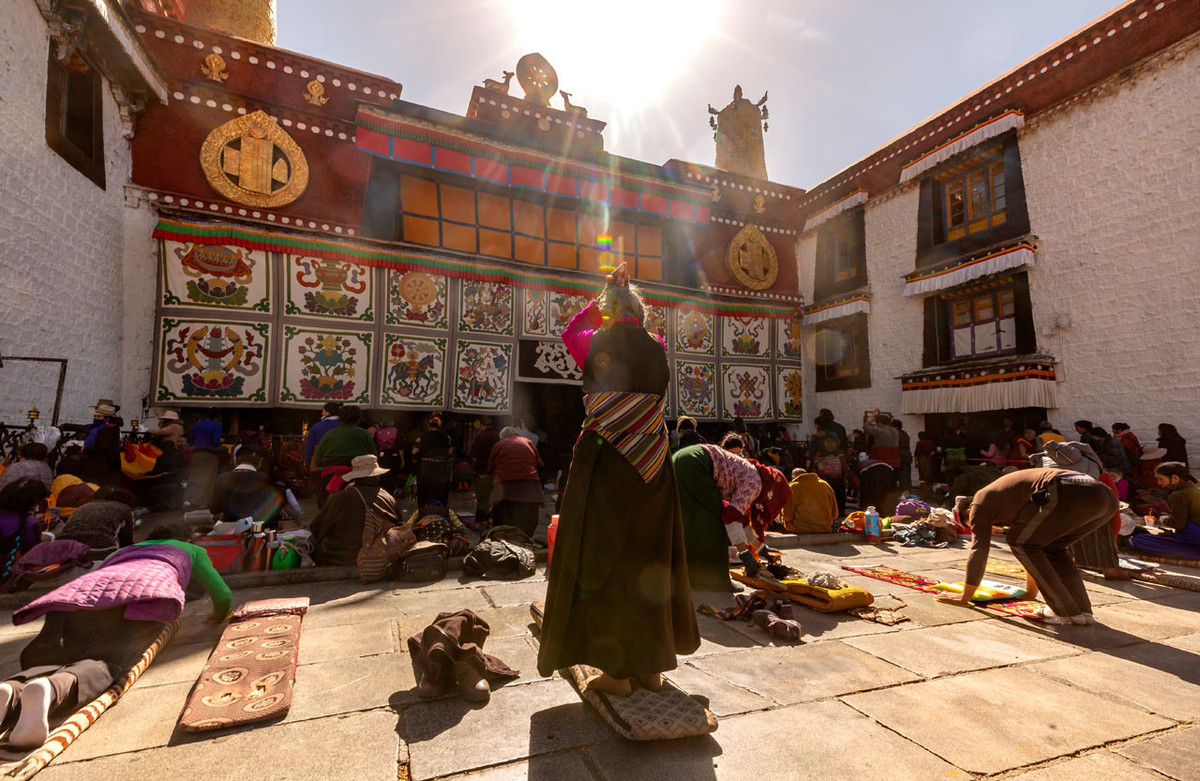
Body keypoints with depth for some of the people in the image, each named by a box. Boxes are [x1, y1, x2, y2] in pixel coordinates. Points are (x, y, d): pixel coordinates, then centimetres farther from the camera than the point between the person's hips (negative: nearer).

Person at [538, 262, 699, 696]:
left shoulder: (598, 343, -6)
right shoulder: (657, 349, 3)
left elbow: (569, 331, 17)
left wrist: (606, 297, 20)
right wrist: (625, 296, 27)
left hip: (605, 464, -4)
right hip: (651, 467, 5)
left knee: (604, 557, 6)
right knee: (648, 558, 14)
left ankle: (617, 672, 15)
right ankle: (652, 665, 26)